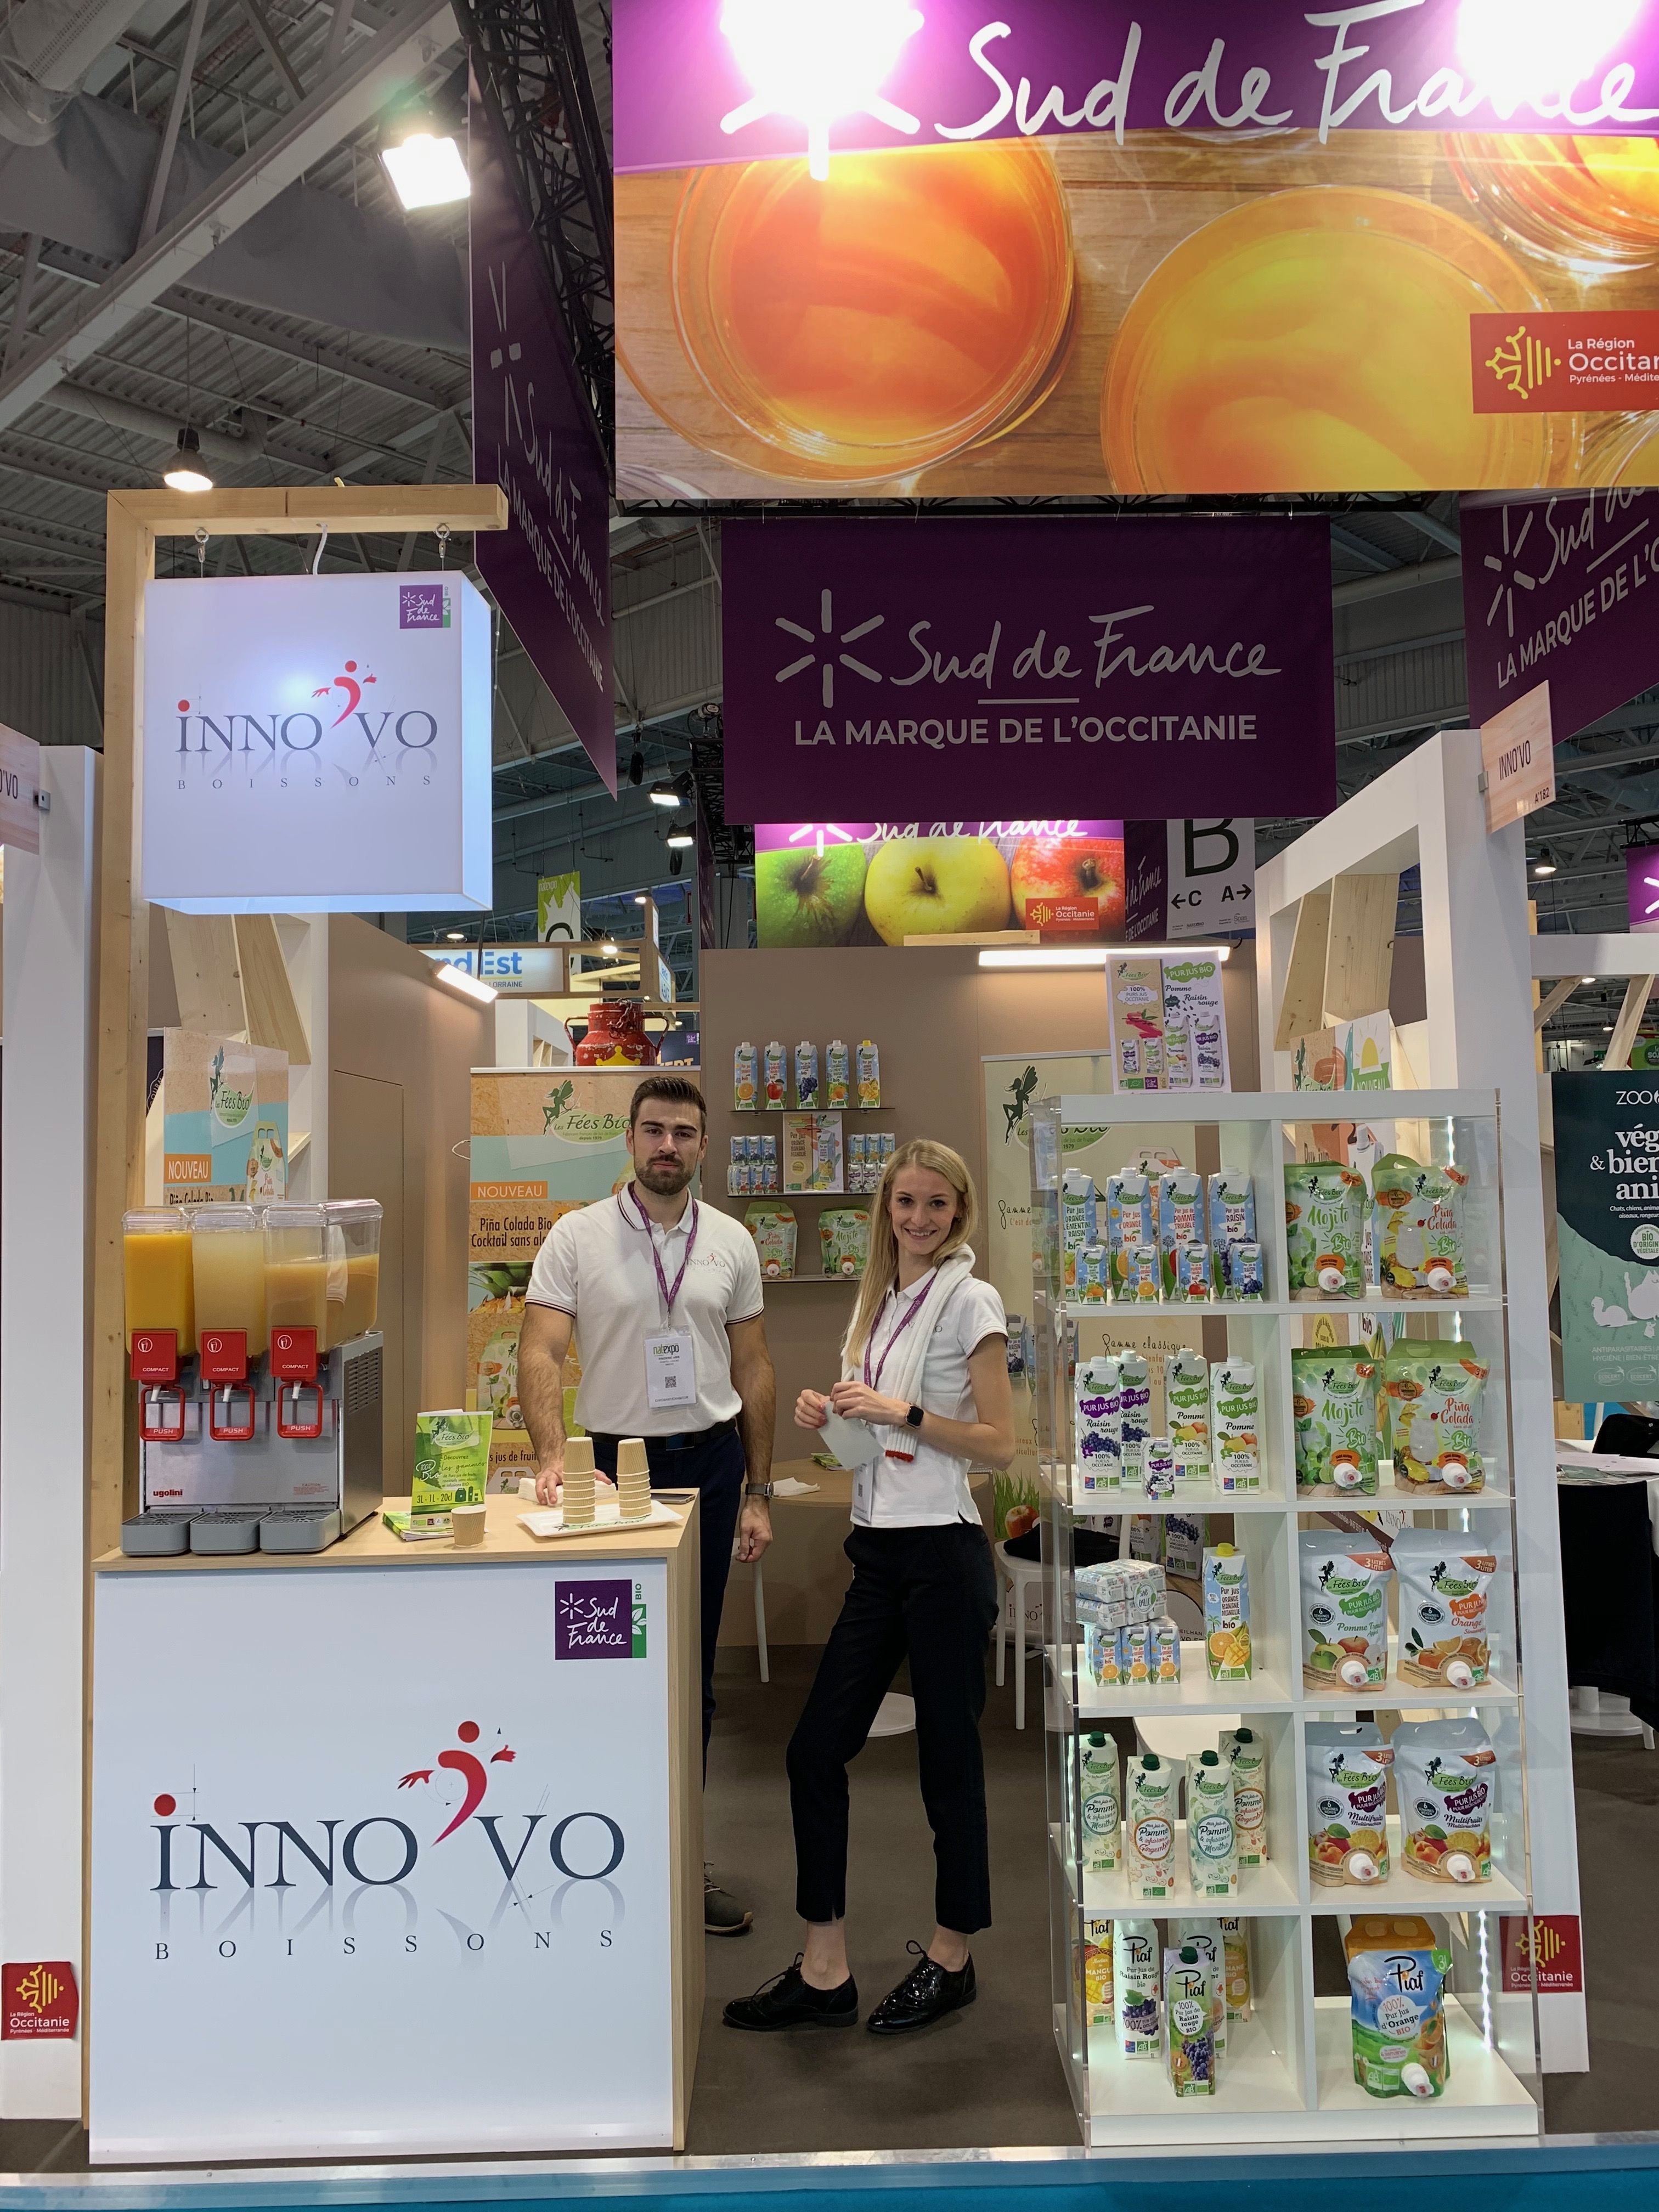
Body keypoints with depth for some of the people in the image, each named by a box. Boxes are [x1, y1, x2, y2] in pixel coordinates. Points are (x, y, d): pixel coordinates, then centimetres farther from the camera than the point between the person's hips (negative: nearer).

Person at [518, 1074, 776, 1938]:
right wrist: (552, 1454, -29)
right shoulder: (577, 1236, -4)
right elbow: (540, 1353, -12)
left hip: (709, 1462, 3)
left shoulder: (731, 1242, 4)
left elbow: (753, 1372, 8)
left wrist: (756, 1492, 6)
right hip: (613, 1463, -2)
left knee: (691, 1672, 11)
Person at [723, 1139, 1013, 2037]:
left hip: (942, 1554, -7)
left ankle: (951, 1959, 27)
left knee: (947, 1758, 7)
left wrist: (903, 1413, -19)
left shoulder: (968, 1300, -8)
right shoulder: (878, 1299, 13)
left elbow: (999, 1443, -11)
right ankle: (824, 1972, 20)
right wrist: (831, 1417, 1)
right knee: (816, 1750, 7)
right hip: (878, 1551, 7)